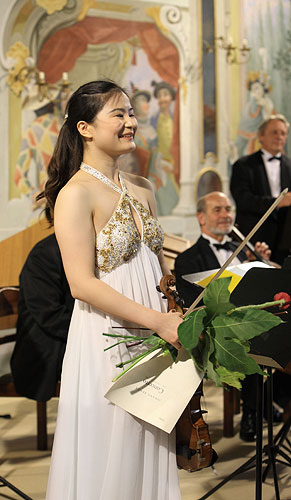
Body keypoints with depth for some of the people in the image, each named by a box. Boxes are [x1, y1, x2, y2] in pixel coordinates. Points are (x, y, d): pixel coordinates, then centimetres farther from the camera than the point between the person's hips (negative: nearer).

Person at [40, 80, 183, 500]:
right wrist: (157, 320, -20)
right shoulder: (75, 194, -13)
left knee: (150, 446, 15)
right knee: (109, 453, 6)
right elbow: (82, 284, -19)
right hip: (106, 342, -7)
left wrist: (178, 319, 4)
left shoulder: (142, 189, 10)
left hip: (154, 338, 7)